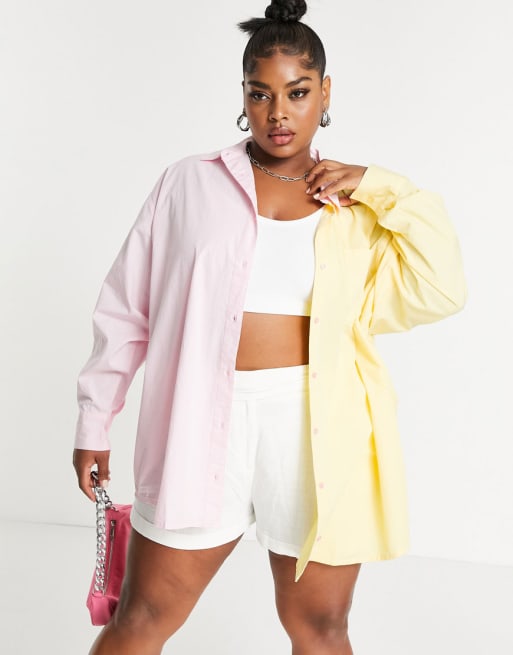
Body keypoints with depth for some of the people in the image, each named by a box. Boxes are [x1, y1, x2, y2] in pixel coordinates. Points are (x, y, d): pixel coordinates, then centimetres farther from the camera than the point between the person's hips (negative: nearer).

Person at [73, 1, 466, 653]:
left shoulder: (358, 210, 9)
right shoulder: (190, 183, 6)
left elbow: (439, 291, -2)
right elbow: (125, 309, 7)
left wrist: (382, 187, -3)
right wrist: (94, 421, 7)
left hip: (319, 431, 1)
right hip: (204, 424, 0)